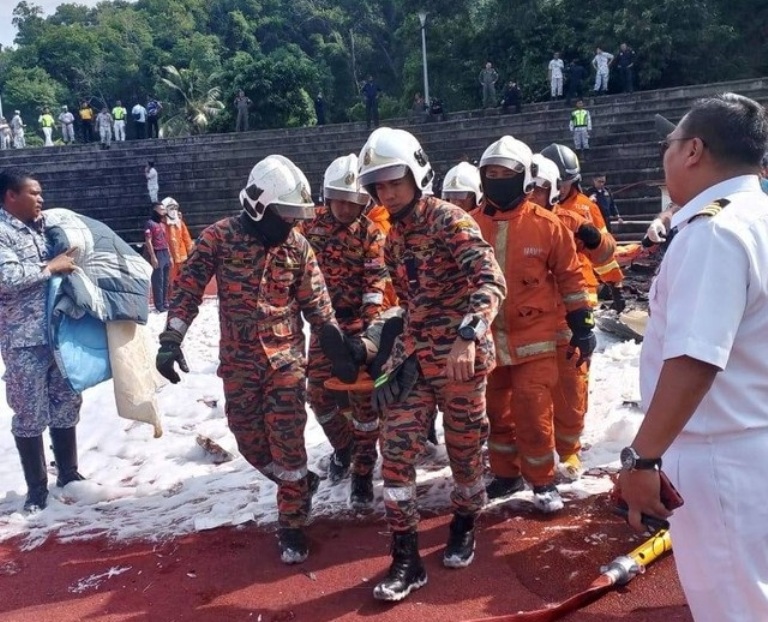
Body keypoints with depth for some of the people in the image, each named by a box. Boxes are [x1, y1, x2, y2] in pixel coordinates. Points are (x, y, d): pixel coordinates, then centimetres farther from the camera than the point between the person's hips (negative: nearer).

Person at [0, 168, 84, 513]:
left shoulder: (44, 226, 13)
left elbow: (71, 256, 28)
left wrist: (69, 261, 8)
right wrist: (50, 267, -17)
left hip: (59, 333, 7)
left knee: (67, 404, 14)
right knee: (31, 415, 3)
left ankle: (69, 474, 29)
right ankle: (37, 488, 16)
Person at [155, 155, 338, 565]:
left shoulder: (298, 246, -2)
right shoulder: (219, 237, -8)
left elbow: (317, 304, 3)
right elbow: (188, 289, -7)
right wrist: (171, 339, -16)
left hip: (286, 357, 0)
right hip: (238, 361, 1)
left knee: (287, 444, -2)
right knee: (251, 443, 9)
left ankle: (292, 525, 13)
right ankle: (300, 486, 35)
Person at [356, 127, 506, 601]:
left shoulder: (450, 220, -14)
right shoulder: (394, 239, 9)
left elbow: (492, 281, -27)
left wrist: (468, 337, -40)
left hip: (461, 357, -6)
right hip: (414, 357, 6)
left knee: (465, 450, 11)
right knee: (396, 451, -2)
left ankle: (465, 527, 38)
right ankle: (407, 560, 9)